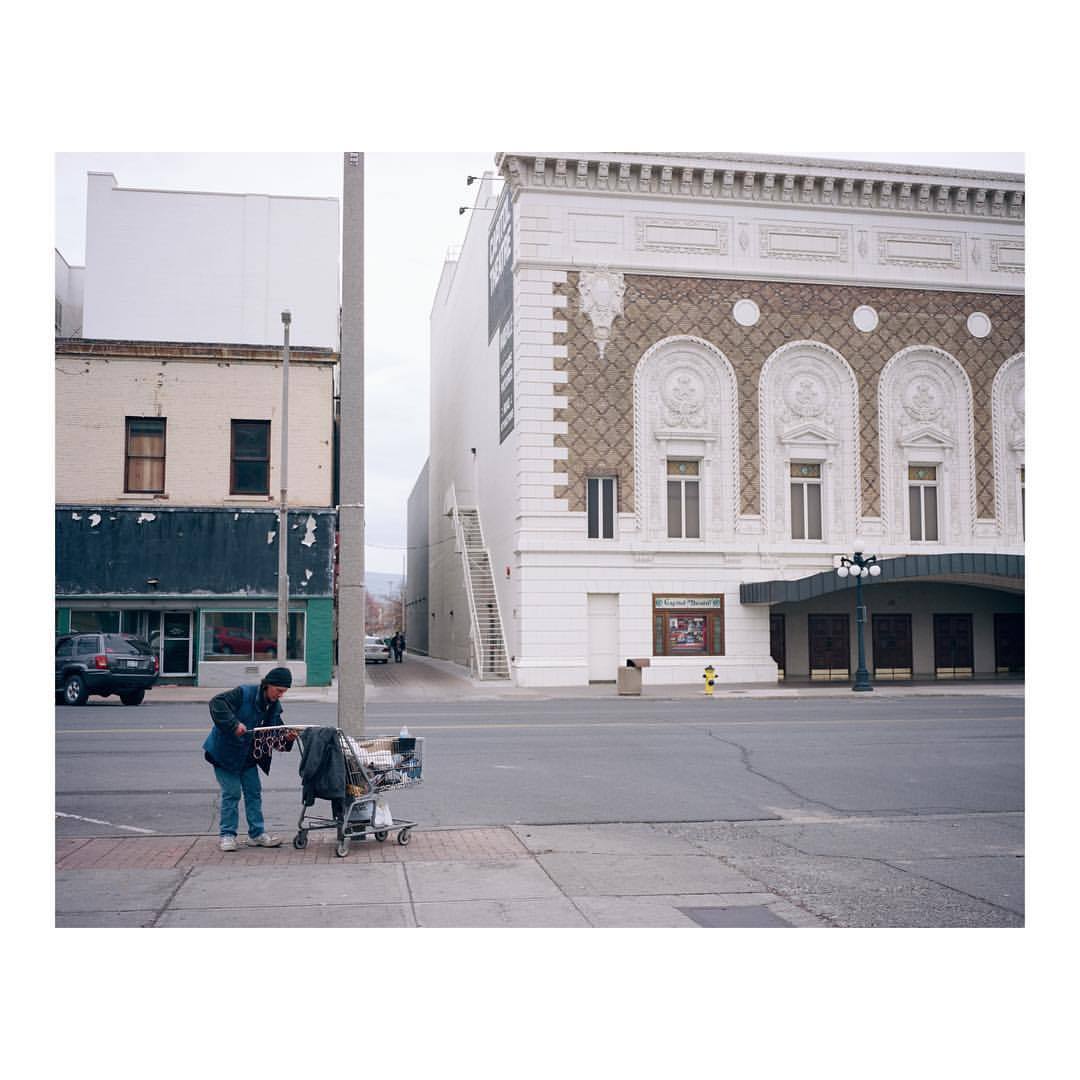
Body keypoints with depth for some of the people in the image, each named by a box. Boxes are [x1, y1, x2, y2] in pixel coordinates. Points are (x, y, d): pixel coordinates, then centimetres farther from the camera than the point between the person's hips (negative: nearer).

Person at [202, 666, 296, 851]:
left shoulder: (274, 706, 1)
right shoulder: (244, 694, -21)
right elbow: (216, 703, -30)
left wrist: (287, 737, -18)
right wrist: (234, 724, -37)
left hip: (248, 756, 7)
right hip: (225, 752, -7)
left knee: (254, 792, 7)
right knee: (231, 793, -5)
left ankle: (257, 834, 15)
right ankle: (227, 835, 6)